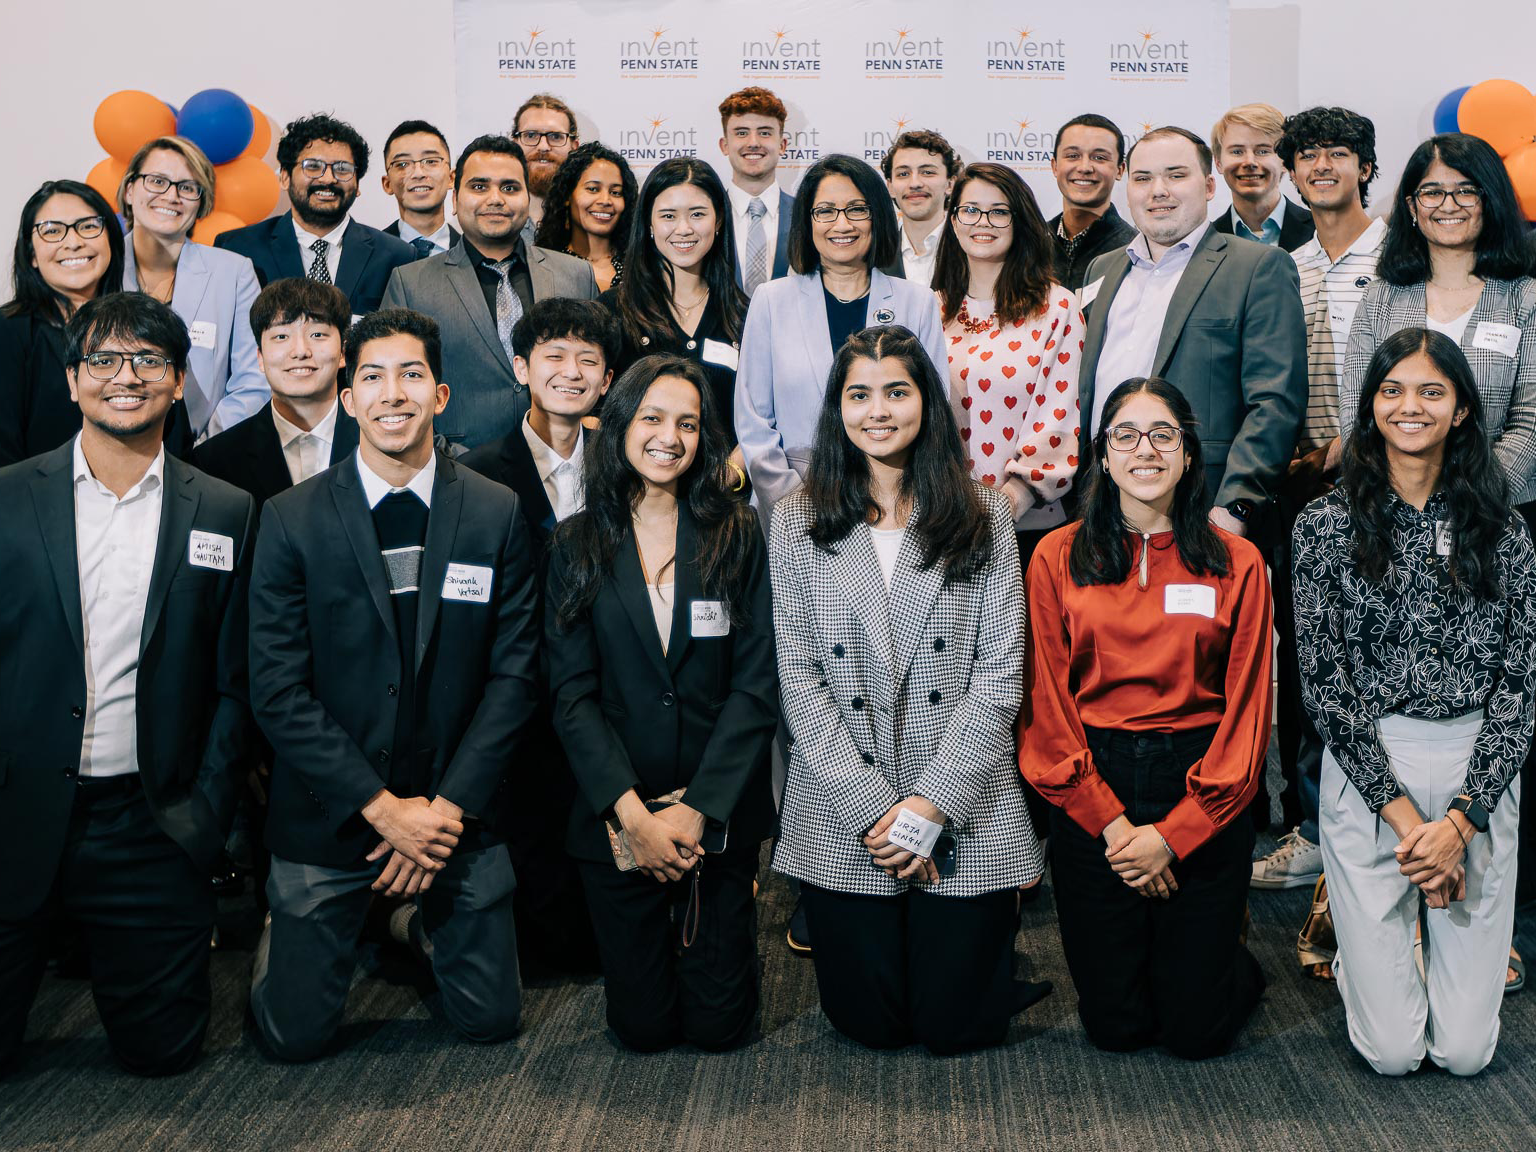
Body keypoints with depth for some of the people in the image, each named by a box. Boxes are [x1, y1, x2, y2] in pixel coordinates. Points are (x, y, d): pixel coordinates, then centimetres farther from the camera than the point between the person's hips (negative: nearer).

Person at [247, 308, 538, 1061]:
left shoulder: (496, 514, -2)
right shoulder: (290, 520, -6)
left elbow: (514, 674, -3)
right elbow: (277, 689, -9)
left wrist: (447, 806, -12)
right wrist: (382, 806, -15)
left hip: (460, 815, 1)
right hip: (328, 817, -1)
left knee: (490, 1020, 10)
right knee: (295, 1034, 6)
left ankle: (422, 921, 39)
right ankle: (285, 935, 38)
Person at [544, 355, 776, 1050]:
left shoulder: (737, 537, 0)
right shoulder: (578, 547, 1)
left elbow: (757, 686, -6)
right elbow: (572, 694, -4)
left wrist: (696, 810, -14)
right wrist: (633, 812, -16)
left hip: (718, 817, 0)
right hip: (616, 818, 0)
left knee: (717, 1025, 5)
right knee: (642, 1027, 7)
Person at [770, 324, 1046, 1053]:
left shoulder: (983, 518, 2)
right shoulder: (798, 525, 3)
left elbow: (1000, 675, -3)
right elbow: (800, 679, -2)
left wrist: (931, 804, -12)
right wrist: (874, 810, -11)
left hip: (967, 818, 0)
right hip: (840, 821, 0)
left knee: (957, 1024, 5)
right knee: (870, 1023, 6)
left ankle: (994, 935, 35)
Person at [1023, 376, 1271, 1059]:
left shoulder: (1235, 563, 0)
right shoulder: (1058, 559, 1)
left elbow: (1247, 713, -2)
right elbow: (1048, 704, -1)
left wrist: (1173, 834, -10)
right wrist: (1111, 824, -11)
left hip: (1205, 796, 0)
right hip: (1091, 792, 1)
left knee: (1195, 1030, 4)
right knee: (1115, 1026, 6)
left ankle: (1235, 962, 36)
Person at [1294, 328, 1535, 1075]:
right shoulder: (1328, 525, 1)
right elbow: (1323, 681, -4)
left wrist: (1460, 819, -11)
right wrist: (1403, 816, -11)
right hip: (1365, 771, -1)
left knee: (1464, 1049, 2)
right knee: (1391, 1050, -1)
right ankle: (1363, 953, 31)